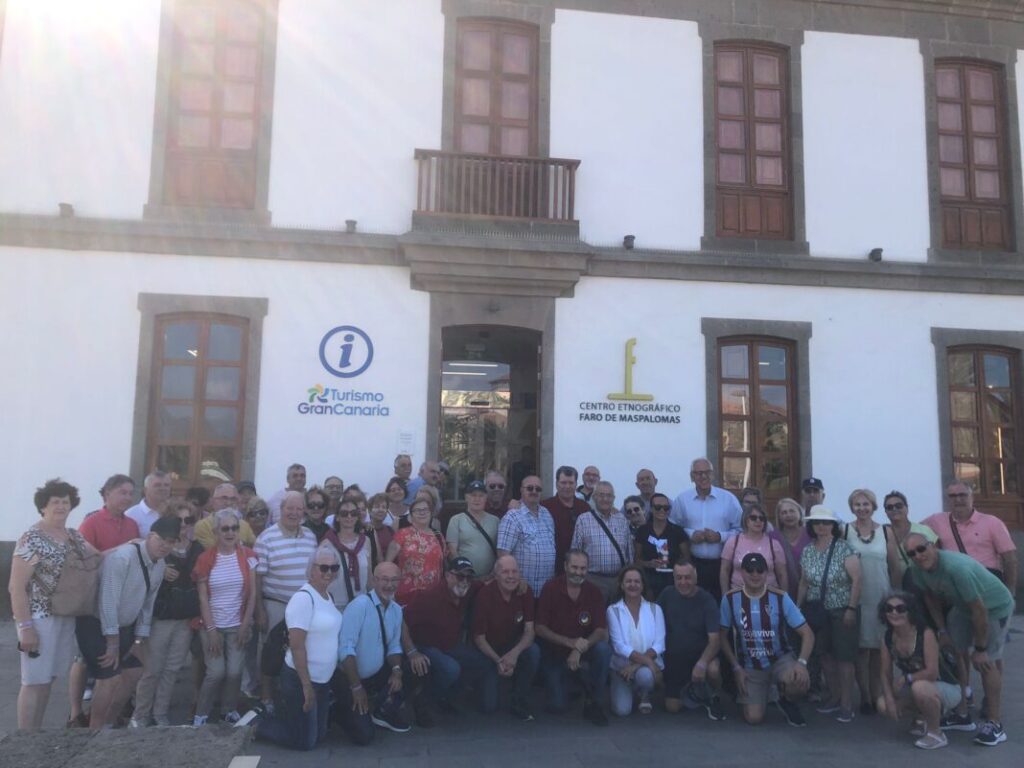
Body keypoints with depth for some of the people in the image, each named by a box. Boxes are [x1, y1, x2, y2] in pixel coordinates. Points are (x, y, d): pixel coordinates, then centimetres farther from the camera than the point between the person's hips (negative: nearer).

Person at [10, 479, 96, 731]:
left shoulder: (74, 536, 10)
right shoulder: (32, 539, -12)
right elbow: (16, 586, -14)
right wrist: (25, 627, -18)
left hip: (66, 617, 7)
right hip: (39, 618, -7)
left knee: (48, 679, 14)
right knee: (35, 681, -1)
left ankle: (36, 733, 25)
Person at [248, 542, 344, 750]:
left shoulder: (328, 596, 7)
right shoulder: (304, 598, -21)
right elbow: (297, 646, -22)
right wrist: (306, 685, -21)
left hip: (323, 680, 9)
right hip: (300, 680, -9)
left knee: (319, 735, 18)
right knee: (305, 742, 3)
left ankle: (265, 716, 29)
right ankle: (256, 725, 20)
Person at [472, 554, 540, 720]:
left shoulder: (525, 591, -14)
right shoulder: (485, 594, -22)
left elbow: (529, 630, -15)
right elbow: (479, 637, -15)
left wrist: (515, 653, -32)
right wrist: (498, 661, -26)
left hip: (513, 644, 3)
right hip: (488, 649, -3)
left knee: (534, 651, -31)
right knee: (488, 706, -14)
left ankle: (519, 703, -10)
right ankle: (487, 683, 24)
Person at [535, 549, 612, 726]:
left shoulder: (594, 592, -8)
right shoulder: (551, 588, -13)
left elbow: (601, 630, -13)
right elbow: (540, 629, -13)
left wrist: (579, 649, -30)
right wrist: (570, 642, -26)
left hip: (582, 650, 2)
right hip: (554, 652, -2)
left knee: (604, 649, -29)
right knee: (558, 705, -14)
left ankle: (594, 704, -11)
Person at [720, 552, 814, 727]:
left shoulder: (780, 598, -13)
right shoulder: (730, 599, -12)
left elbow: (807, 634, -12)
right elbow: (723, 636, -1)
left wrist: (802, 662, -28)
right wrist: (736, 668, -6)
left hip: (781, 659, -1)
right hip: (751, 667, 1)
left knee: (799, 681, -33)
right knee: (753, 718, -13)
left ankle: (787, 702, 5)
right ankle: (763, 693, 24)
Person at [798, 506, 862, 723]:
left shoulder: (844, 548, -10)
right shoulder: (807, 551, 6)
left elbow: (856, 579, -13)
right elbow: (804, 582, 13)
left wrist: (851, 609, -16)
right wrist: (798, 608, 10)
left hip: (842, 611, -5)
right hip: (818, 612, 5)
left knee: (844, 657, -1)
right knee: (826, 655, 10)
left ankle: (847, 704, 8)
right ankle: (835, 698, 24)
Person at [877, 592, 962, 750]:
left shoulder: (925, 634, -25)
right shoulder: (887, 637, -7)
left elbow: (932, 672, -29)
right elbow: (886, 673, -4)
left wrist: (905, 678, -20)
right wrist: (890, 699, -17)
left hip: (947, 688, -6)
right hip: (914, 687, 6)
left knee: (919, 688, -37)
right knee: (883, 705, -11)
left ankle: (936, 733, -10)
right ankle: (922, 716, 18)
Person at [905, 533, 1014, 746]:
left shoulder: (957, 568, -39)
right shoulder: (917, 569, -15)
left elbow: (980, 610, -31)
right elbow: (931, 597, 5)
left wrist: (980, 648, -22)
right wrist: (942, 630, 3)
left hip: (994, 607, -7)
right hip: (963, 606, 7)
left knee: (984, 663, -11)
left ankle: (995, 725, 0)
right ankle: (962, 716, 17)